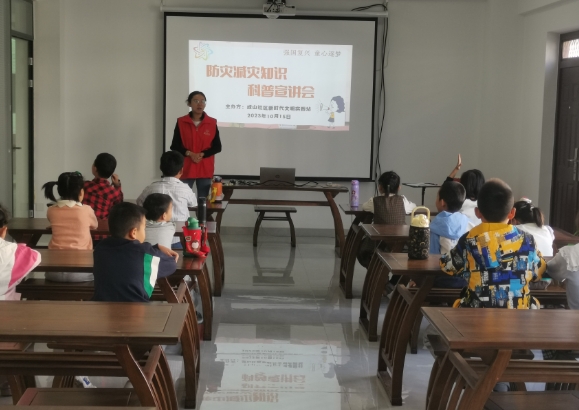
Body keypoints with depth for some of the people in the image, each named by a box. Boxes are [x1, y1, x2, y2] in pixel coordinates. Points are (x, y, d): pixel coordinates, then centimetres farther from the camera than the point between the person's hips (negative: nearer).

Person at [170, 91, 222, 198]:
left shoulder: (212, 123, 2)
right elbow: (174, 146, 2)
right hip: (186, 169, -1)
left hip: (205, 170, 1)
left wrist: (201, 154, -12)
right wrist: (189, 154, -13)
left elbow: (217, 147, 3)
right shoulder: (181, 122, 1)